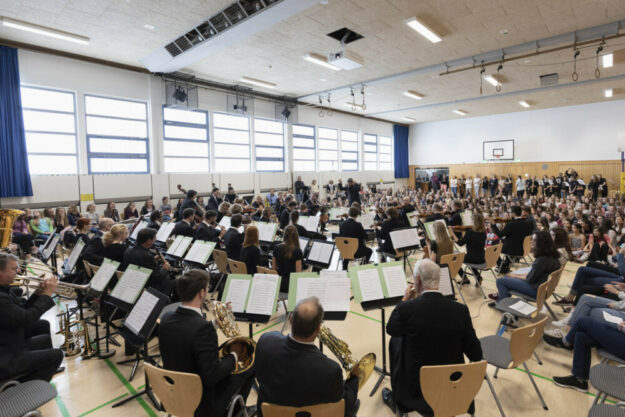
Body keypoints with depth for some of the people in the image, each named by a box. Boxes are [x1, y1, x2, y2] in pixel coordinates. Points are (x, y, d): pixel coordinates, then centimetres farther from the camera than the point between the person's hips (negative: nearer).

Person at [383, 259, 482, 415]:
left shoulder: (406, 308, -22)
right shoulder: (460, 310, -15)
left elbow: (390, 330, 0)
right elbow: (476, 355, -7)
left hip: (416, 387, -2)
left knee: (396, 340, 22)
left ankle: (397, 399, 35)